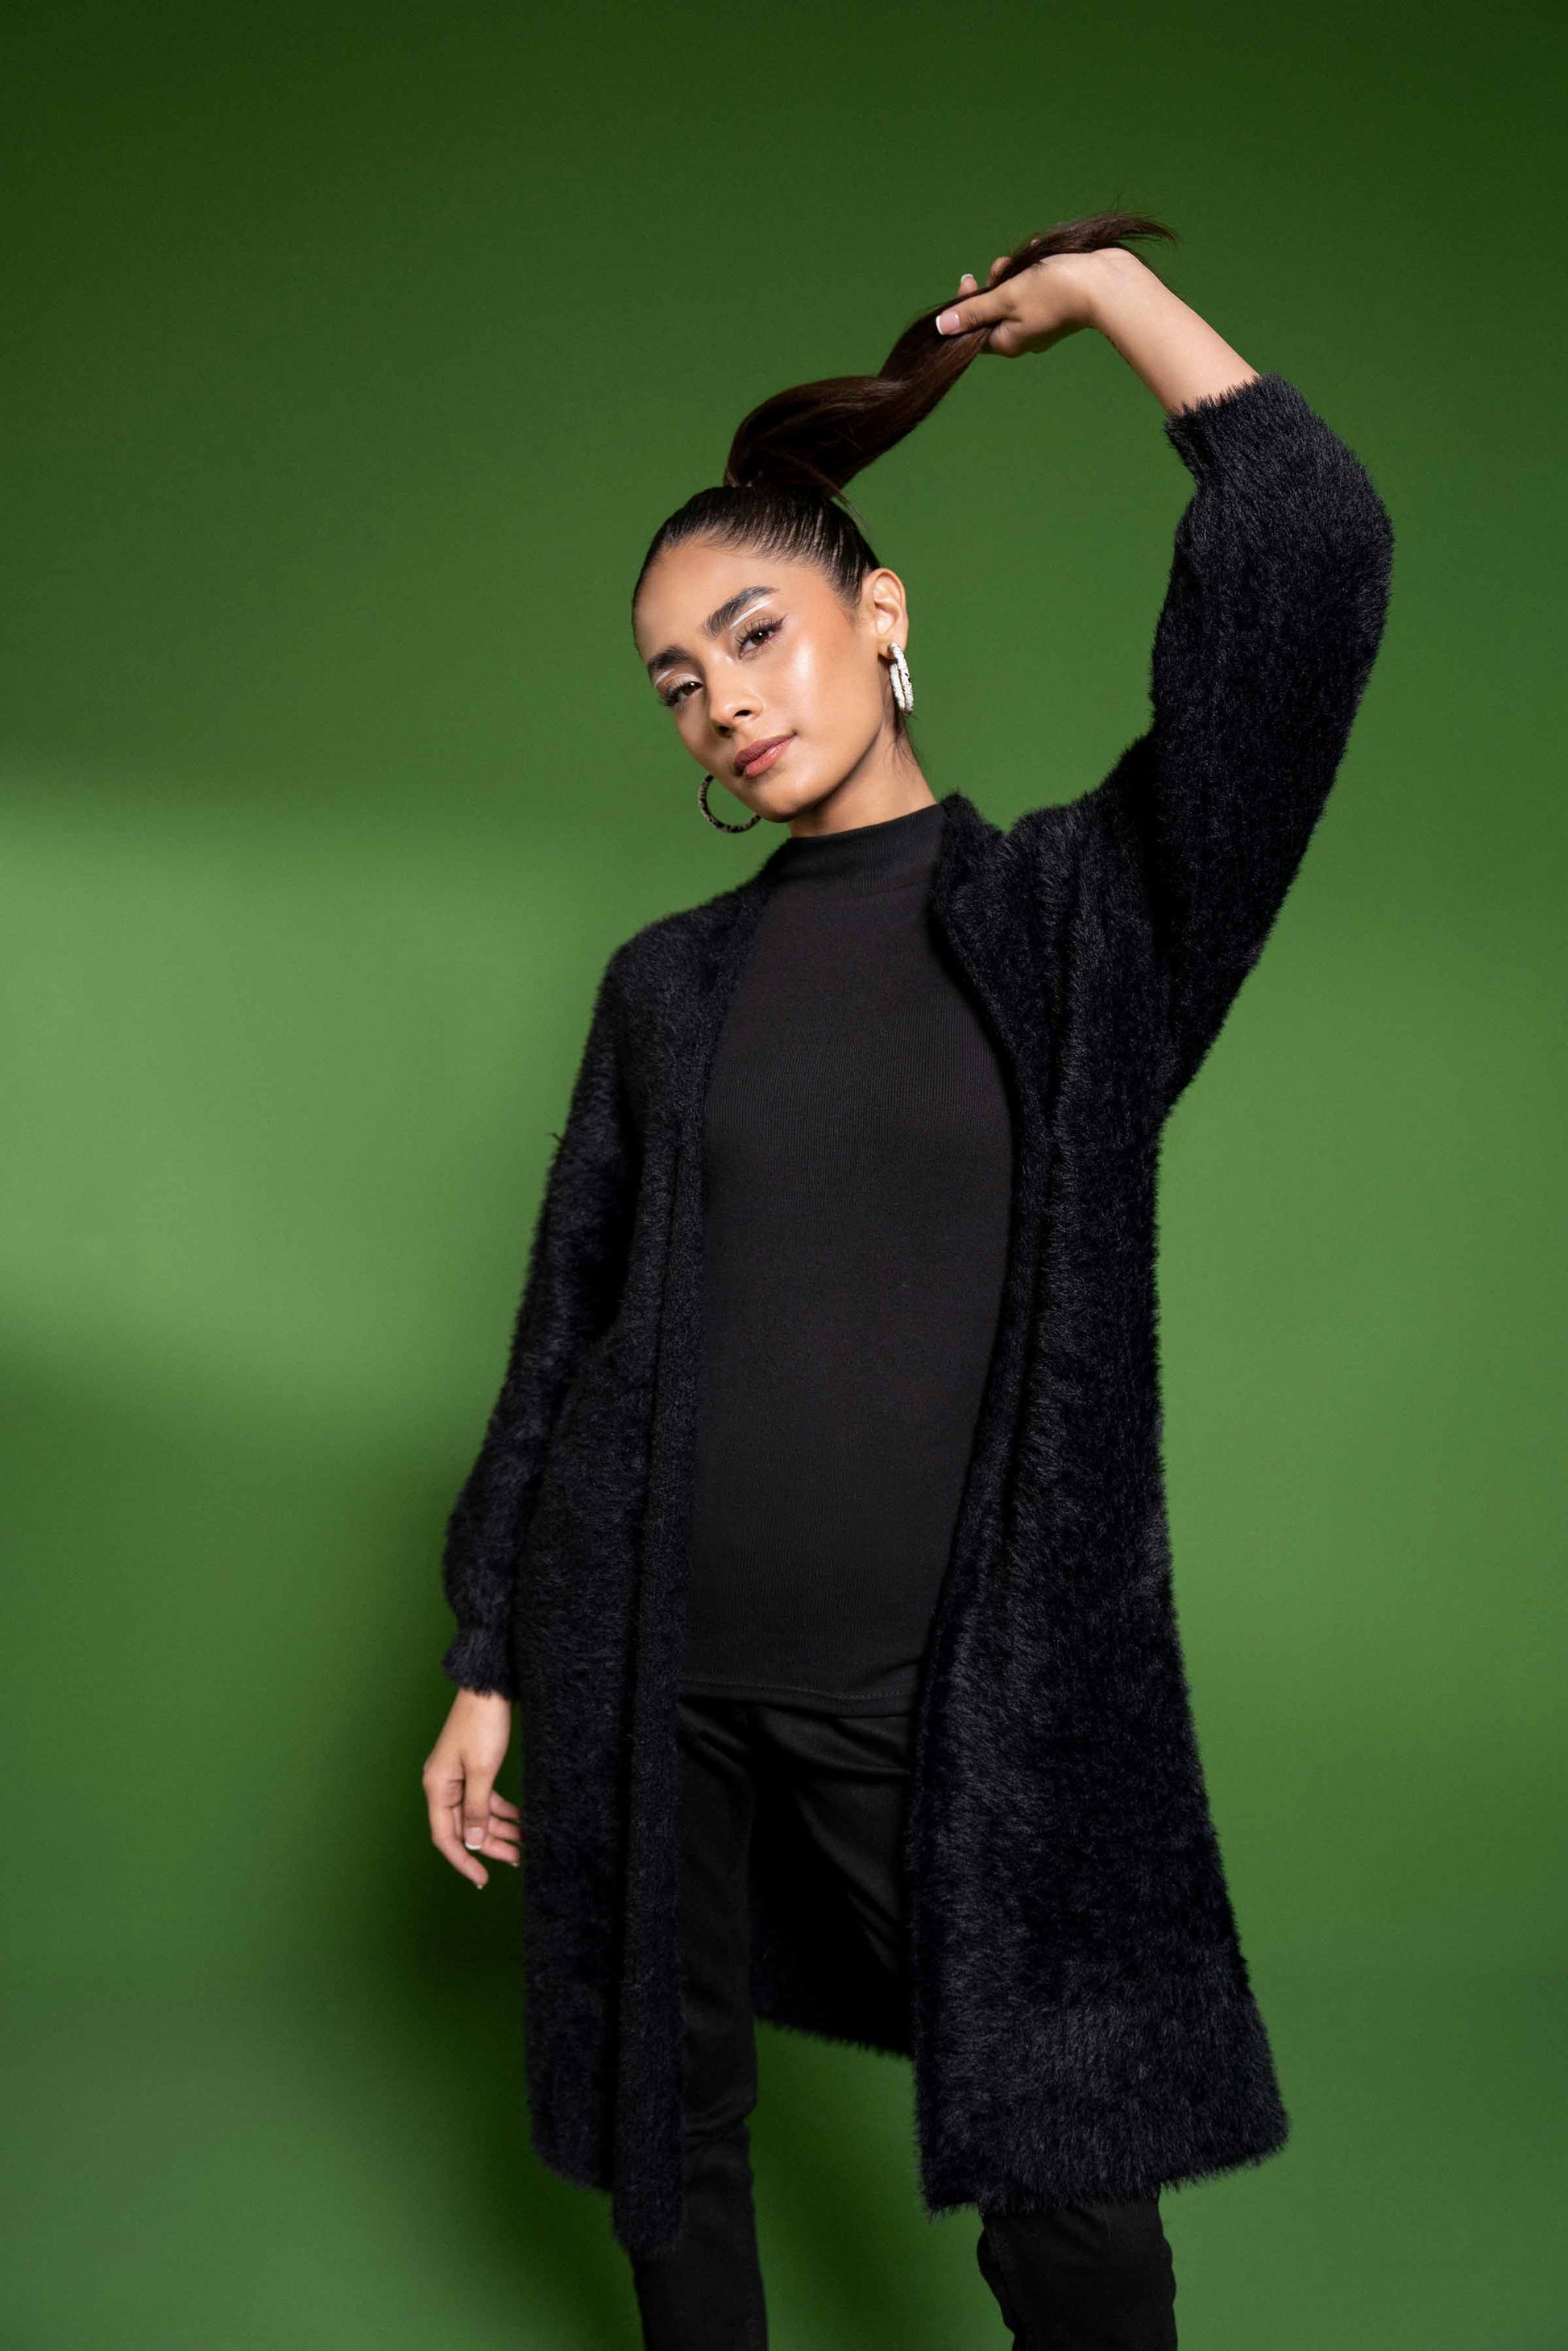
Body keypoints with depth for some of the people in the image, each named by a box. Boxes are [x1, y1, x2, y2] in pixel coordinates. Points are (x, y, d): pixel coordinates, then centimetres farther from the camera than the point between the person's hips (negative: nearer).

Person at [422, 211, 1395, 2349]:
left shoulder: (1082, 918, -2)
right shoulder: (670, 983, 6)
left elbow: (1309, 570, -15)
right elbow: (565, 1330, 8)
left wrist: (1105, 287, -5)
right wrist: (486, 1665, 8)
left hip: (961, 1682, -3)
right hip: (654, 1667, 3)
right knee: (665, 2134, 16)